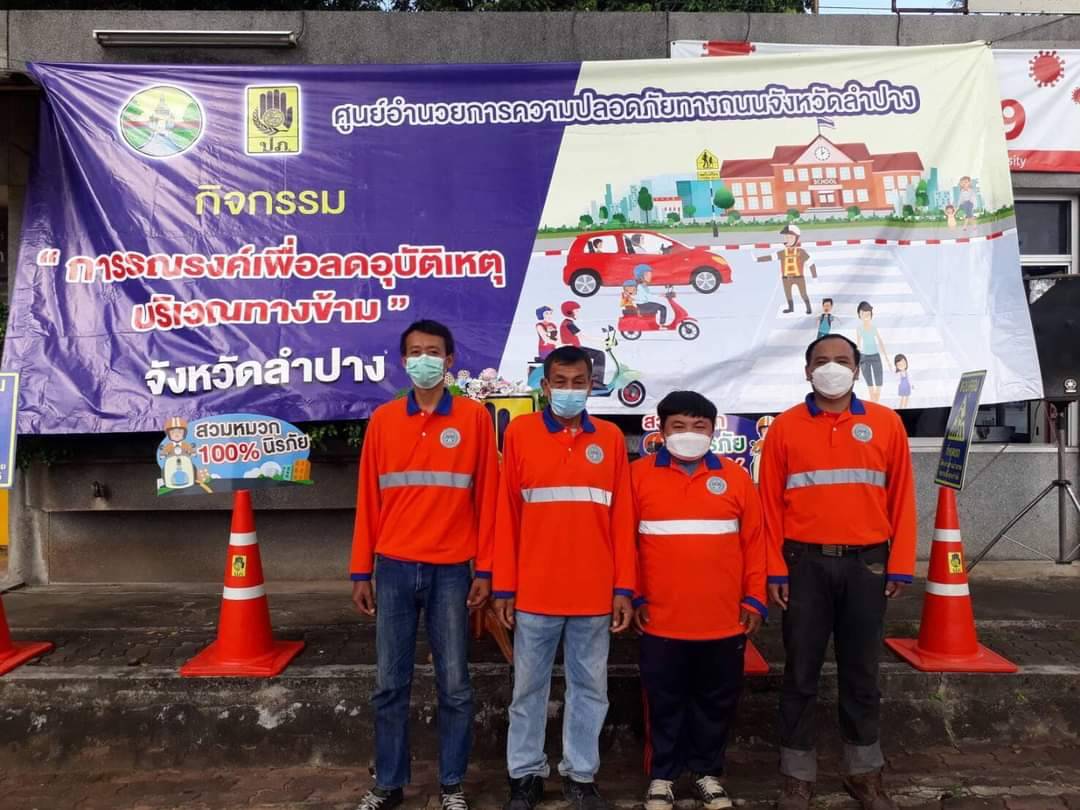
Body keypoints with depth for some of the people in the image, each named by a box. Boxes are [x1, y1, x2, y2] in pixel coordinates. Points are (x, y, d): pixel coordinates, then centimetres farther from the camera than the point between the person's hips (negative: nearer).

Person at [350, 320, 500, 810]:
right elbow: (369, 499, 7)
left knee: (453, 684, 7)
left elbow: (487, 496, -1)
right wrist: (361, 572, 4)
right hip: (394, 569, 2)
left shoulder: (474, 417, 0)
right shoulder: (383, 419, 6)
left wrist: (484, 570, -4)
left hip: (451, 571, -1)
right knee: (389, 684, 10)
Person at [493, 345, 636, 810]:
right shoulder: (520, 432, 0)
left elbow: (622, 517, 3)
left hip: (595, 592, 1)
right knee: (529, 687, 11)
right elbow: (506, 513, -1)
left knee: (589, 687, 12)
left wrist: (624, 587, 0)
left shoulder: (610, 438, 4)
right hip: (535, 590, -1)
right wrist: (504, 586, -2)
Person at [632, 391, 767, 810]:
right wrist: (634, 596, -2)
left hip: (724, 619, 2)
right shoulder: (640, 474, -1)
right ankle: (663, 775, 28)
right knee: (665, 702, 11)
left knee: (717, 701, 14)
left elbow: (754, 542, 5)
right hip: (661, 618, -1)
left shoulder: (735, 476, 3)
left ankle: (708, 772, 33)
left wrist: (754, 599, 2)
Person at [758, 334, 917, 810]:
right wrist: (774, 569, -5)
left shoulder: (886, 424, 4)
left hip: (866, 564, 1)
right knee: (801, 674, 7)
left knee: (861, 674, 13)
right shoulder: (785, 427, 1)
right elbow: (771, 503, 0)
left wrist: (900, 566, 0)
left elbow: (901, 498, 4)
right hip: (805, 564, -1)